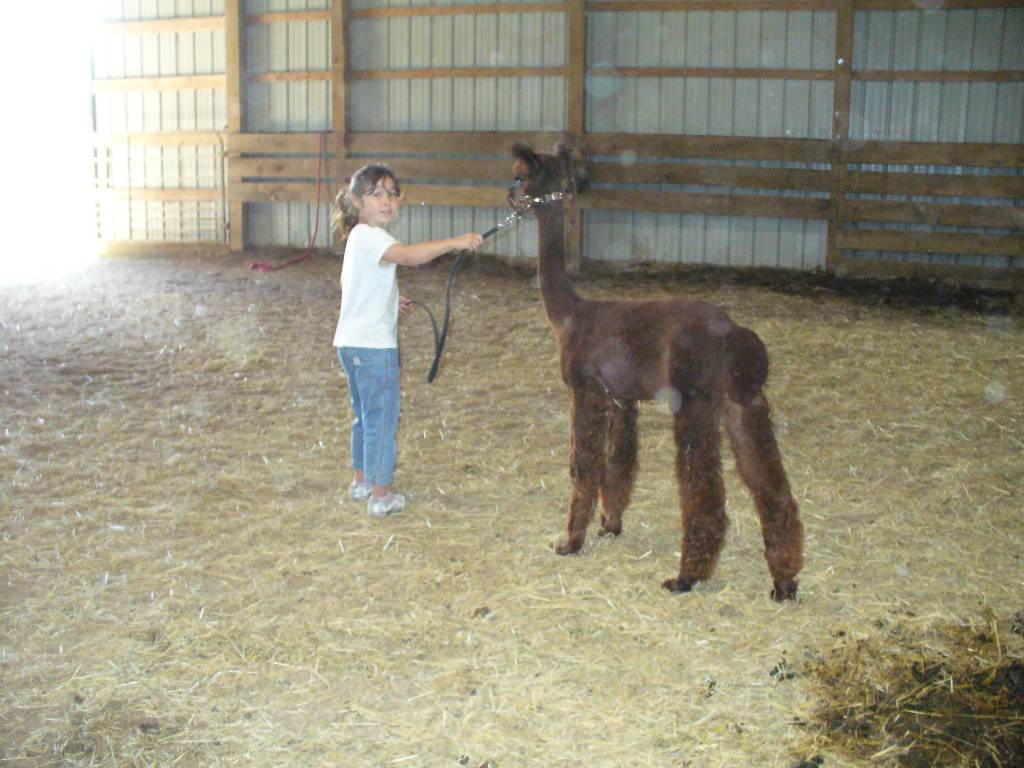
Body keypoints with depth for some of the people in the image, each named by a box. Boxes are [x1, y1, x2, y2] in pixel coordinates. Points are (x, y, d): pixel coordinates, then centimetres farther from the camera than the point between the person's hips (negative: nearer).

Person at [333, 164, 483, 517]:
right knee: (382, 417, -1)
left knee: (365, 414, 22)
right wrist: (456, 242, -40)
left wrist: (391, 300, 19)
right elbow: (409, 255, -36)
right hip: (373, 343, -10)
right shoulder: (370, 236, -17)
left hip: (351, 342, 10)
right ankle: (380, 495, 6)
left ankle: (361, 481, 35)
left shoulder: (359, 236, 15)